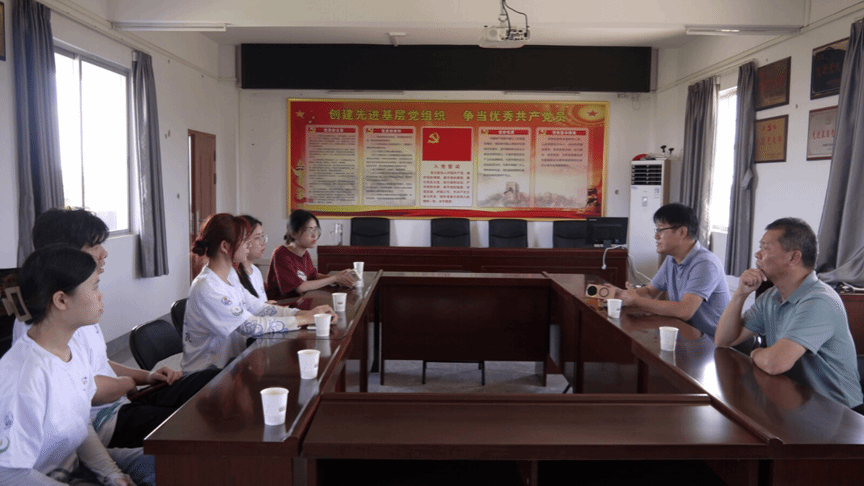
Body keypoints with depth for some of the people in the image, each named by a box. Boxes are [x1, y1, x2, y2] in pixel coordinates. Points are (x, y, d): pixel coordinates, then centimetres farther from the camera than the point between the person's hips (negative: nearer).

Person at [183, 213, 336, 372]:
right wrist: (305, 319, -22)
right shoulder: (205, 287, -23)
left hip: (230, 361, 8)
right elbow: (251, 326, -26)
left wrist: (308, 313, -8)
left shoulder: (230, 274, 6)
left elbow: (259, 308, 4)